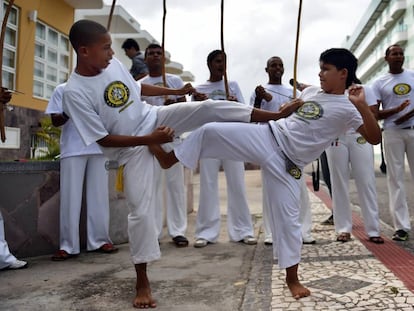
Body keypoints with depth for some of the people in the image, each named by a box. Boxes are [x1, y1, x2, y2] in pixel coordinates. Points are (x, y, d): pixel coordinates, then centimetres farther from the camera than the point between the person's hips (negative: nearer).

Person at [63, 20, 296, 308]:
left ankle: (275, 115, 0)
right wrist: (149, 139, -22)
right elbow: (103, 139, -20)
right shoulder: (75, 92, -22)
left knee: (210, 108, -13)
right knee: (141, 210, -6)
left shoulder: (113, 64, -5)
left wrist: (176, 91, 18)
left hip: (154, 119, 5)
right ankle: (142, 281, 11)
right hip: (132, 149, -4)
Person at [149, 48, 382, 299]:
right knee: (211, 130, -8)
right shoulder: (310, 91, 12)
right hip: (267, 137, 5)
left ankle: (292, 279, 17)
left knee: (287, 217, -3)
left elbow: (375, 138, -15)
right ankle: (168, 158, 13)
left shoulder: (348, 108, -6)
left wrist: (362, 105, -24)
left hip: (287, 163, -4)